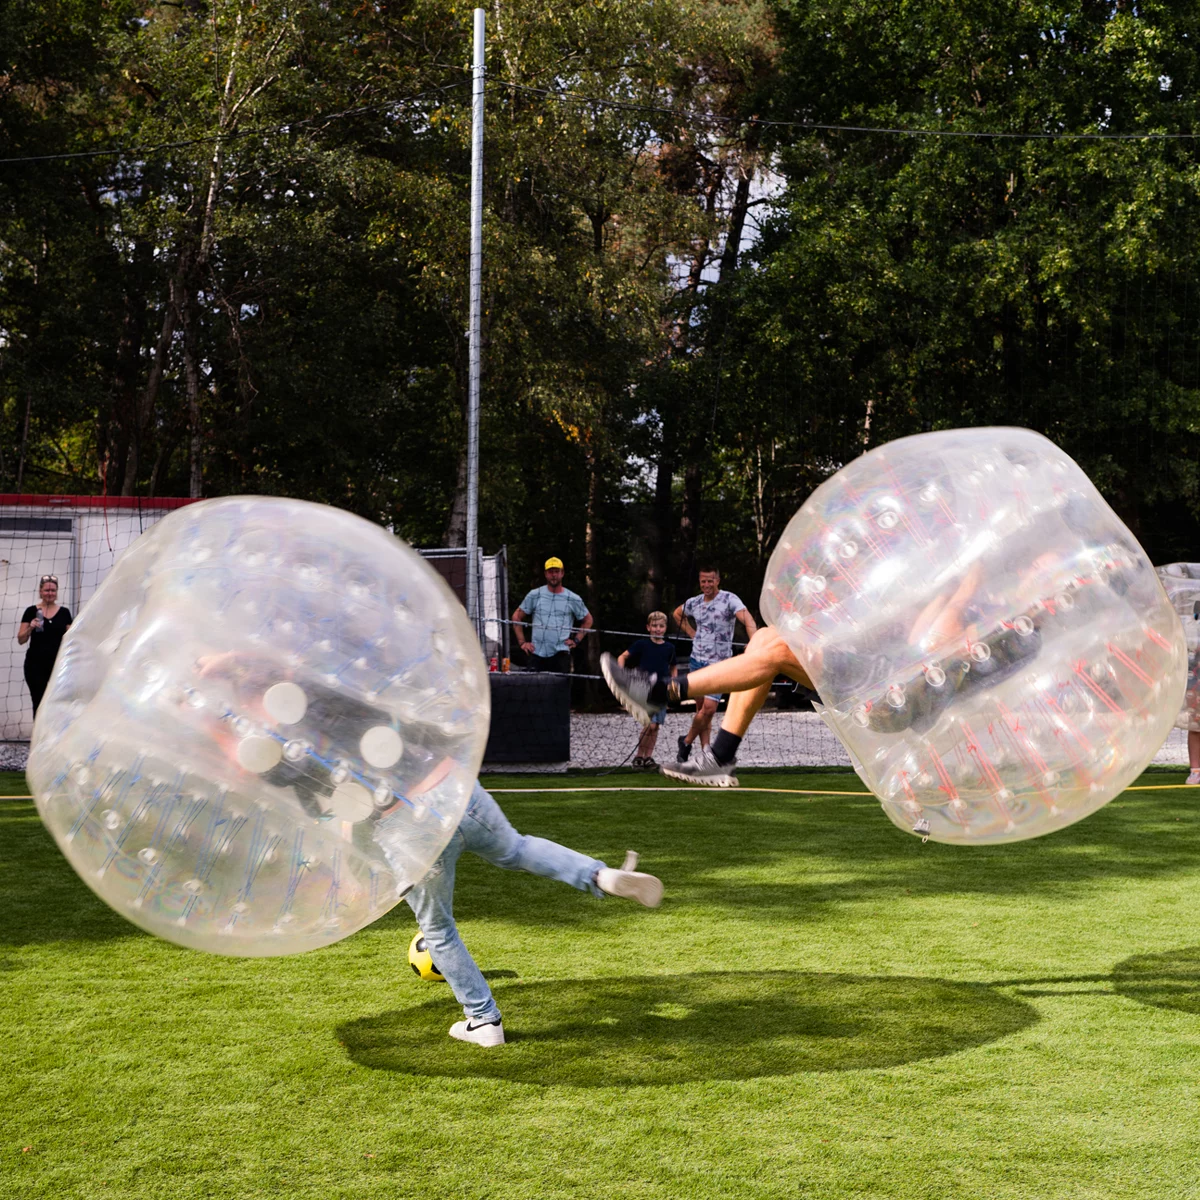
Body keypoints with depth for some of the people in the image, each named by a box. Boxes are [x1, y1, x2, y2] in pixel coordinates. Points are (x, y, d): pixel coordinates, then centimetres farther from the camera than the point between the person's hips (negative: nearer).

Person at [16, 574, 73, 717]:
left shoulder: (64, 612, 5)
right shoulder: (31, 611, 2)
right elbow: (21, 640, 1)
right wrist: (30, 627, -16)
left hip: (58, 664, 0)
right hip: (35, 665, 0)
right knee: (39, 703, 0)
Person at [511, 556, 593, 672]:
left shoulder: (573, 599, 7)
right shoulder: (534, 595, 7)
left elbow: (588, 619, 20)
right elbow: (517, 617, 13)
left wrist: (576, 640, 9)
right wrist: (522, 642, 5)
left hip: (561, 653, -1)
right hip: (537, 653, 1)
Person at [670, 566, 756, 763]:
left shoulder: (729, 599, -9)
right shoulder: (694, 602, 7)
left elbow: (747, 619, -25)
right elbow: (677, 614, 29)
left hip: (719, 664, -4)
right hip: (697, 661, 4)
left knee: (709, 708, -13)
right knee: (701, 708, 6)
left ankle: (687, 742, 8)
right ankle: (705, 750, 13)